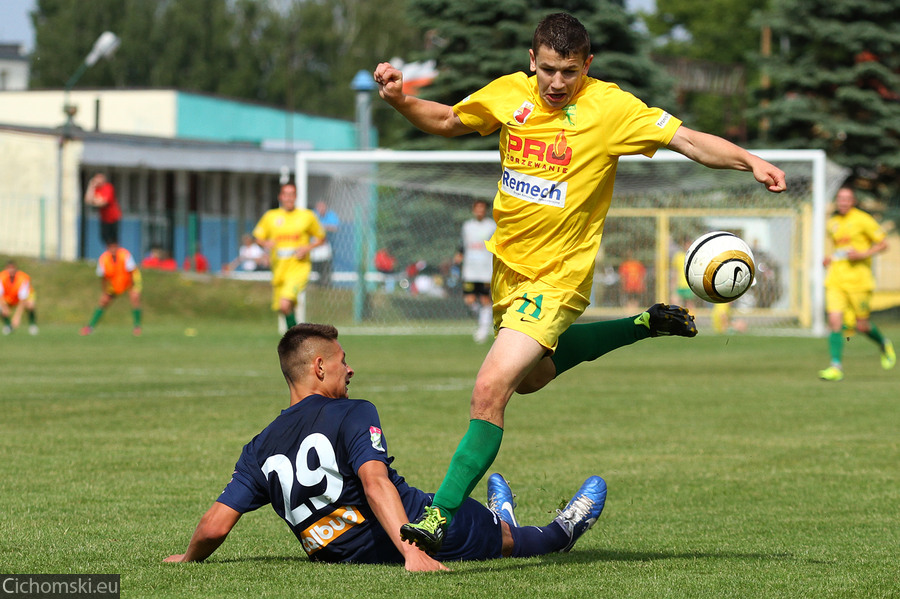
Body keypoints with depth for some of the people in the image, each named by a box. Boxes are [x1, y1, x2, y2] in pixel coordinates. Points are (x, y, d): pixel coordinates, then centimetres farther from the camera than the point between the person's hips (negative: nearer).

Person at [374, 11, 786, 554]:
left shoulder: (610, 107, -14)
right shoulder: (510, 94, -1)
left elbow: (689, 140, -14)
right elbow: (450, 122, 15)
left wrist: (751, 161, -28)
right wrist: (400, 101, -3)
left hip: (556, 277, -7)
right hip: (508, 263, 7)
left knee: (490, 390, -20)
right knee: (532, 376, 28)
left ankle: (440, 515, -16)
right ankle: (646, 326, 43)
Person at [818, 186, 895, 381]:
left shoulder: (863, 220, -5)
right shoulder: (832, 223, 13)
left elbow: (883, 244, -3)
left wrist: (863, 254, -17)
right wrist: (830, 258, 10)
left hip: (858, 279, -4)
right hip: (835, 279, 4)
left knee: (862, 326, 2)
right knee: (834, 321, -11)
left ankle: (884, 344, 33)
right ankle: (836, 367, -12)